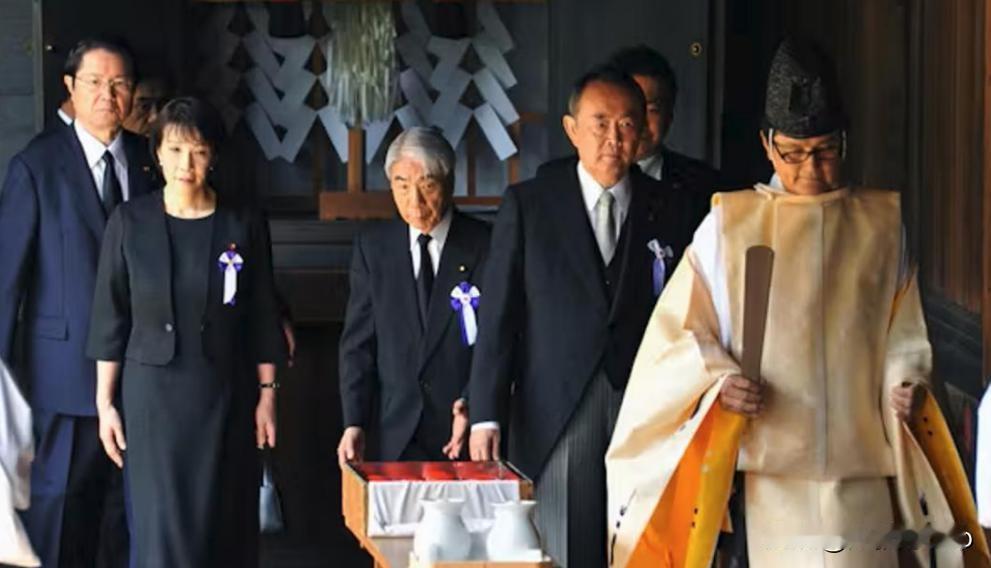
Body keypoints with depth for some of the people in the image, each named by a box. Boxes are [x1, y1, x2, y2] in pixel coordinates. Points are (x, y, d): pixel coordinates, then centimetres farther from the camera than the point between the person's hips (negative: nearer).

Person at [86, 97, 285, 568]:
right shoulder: (130, 223, -1)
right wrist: (105, 402, -1)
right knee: (161, 525, -4)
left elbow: (263, 321, 4)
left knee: (226, 525, 5)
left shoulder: (244, 226, 0)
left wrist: (267, 395, 2)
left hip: (225, 395, 1)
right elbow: (109, 318, 1)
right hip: (153, 392, -1)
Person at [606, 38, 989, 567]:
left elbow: (905, 329, 14)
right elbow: (682, 330, 7)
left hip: (861, 460, 1)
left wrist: (906, 378, -6)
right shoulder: (730, 225, 6)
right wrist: (720, 380, -11)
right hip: (768, 467, -1)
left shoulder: (882, 223, 11)